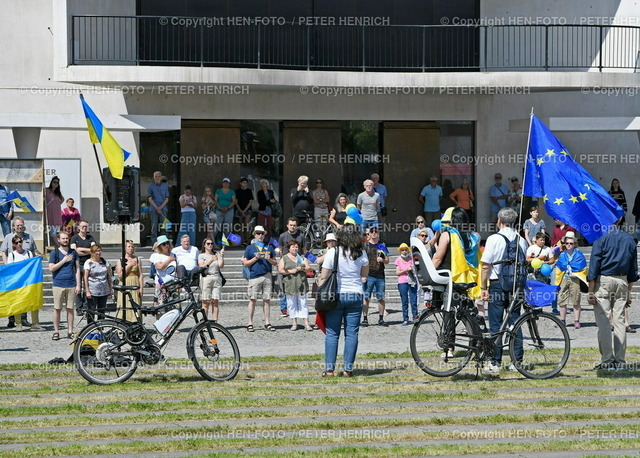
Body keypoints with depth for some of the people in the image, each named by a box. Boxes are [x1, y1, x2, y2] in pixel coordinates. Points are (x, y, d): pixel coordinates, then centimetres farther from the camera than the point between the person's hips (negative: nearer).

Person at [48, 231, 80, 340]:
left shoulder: (73, 252, 11)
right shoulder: (54, 253, 4)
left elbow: (77, 269, 11)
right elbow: (51, 268, -3)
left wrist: (78, 285, 4)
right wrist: (64, 260, -9)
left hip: (71, 285, 2)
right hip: (58, 284, -2)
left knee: (70, 308, 2)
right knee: (57, 309, 0)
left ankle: (70, 331, 7)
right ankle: (56, 332, 6)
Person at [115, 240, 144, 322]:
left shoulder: (137, 259, 10)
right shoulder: (120, 260, 6)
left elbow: (140, 275, 8)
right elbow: (120, 275, -2)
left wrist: (141, 287, -1)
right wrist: (129, 266, -9)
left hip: (135, 285, 1)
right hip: (125, 285, -1)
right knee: (124, 307, -8)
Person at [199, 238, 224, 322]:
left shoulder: (217, 254, 15)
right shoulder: (202, 256, 10)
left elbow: (221, 265, 4)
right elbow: (202, 266, -4)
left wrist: (221, 255, -4)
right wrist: (211, 259, -4)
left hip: (217, 279, 2)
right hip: (206, 279, -2)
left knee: (215, 302, -2)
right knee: (206, 302, -4)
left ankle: (215, 322, -2)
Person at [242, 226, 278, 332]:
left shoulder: (269, 247, 15)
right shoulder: (250, 248, 8)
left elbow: (275, 263, 15)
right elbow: (245, 263, 4)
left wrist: (269, 259, -5)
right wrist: (256, 258, -8)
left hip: (267, 276, 3)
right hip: (254, 276, -2)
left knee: (267, 300, 3)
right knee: (253, 299, -4)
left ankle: (267, 323, 8)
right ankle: (250, 324, 0)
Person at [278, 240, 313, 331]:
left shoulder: (302, 258, 15)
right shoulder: (284, 259, 8)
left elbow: (309, 268, 10)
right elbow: (280, 270, -2)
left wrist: (302, 269, -10)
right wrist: (291, 271, -13)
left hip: (301, 284, 2)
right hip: (290, 285, -1)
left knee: (303, 303, -1)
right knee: (291, 304, -1)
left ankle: (306, 323, -3)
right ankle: (294, 323, 5)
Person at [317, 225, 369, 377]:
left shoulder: (332, 252, -7)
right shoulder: (361, 254, 0)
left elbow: (323, 278, -6)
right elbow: (364, 277, 11)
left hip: (336, 296, -2)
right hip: (355, 296, 2)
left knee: (332, 333, 3)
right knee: (352, 333, 5)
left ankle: (329, 369, 0)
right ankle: (348, 369, 4)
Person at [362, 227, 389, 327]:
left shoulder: (381, 246, 13)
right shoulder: (365, 245, 5)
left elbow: (387, 261, 17)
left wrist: (382, 260, -6)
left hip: (380, 275, 3)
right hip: (368, 275, -3)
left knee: (381, 298, 3)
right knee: (366, 298, -5)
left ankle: (381, 319, 11)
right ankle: (365, 319, -3)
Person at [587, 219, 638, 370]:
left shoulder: (601, 238, -7)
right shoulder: (629, 240, 9)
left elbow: (594, 266, -9)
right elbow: (633, 269, 14)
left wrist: (591, 291, -6)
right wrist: (628, 292, 21)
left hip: (604, 280, -5)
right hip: (622, 283, 5)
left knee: (603, 322, -2)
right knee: (619, 321, 6)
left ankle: (607, 360, -5)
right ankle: (620, 361, 6)